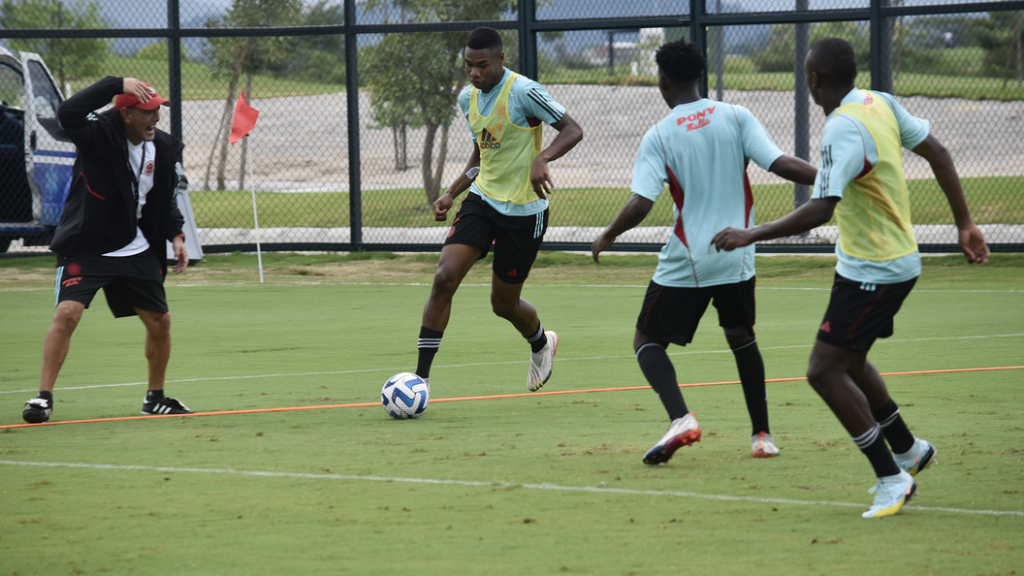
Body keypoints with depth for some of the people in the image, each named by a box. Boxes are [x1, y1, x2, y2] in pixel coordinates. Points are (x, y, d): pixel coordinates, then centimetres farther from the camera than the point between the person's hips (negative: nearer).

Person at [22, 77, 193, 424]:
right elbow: (68, 114, -39)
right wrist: (117, 84, -41)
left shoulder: (164, 148, -1)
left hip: (136, 251, 6)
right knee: (67, 312, -22)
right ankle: (43, 397, -15)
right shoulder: (99, 134, -18)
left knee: (160, 322, 9)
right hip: (85, 248, -6)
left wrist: (175, 235, 1)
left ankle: (156, 398, 29)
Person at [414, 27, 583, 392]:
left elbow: (573, 130, -18)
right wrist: (451, 194, 11)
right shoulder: (468, 98, 6)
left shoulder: (523, 91, -17)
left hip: (524, 211, -5)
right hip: (482, 199, 5)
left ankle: (541, 344, 43)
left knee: (503, 303, 7)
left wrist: (541, 159, -35)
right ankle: (421, 376, -12)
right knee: (444, 278, -15)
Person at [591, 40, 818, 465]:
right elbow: (781, 164, -10)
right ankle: (762, 434, 23)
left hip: (686, 264, -3)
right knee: (741, 337, 24)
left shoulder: (659, 136, -8)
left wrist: (607, 237, 2)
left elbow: (639, 205, -16)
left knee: (647, 341, 8)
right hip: (736, 259, 3)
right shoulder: (735, 117, -2)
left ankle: (680, 418, -17)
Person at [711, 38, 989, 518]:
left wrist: (751, 235, -28)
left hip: (874, 272, -10)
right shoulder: (880, 104, 3)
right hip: (896, 258, 10)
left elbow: (820, 210, -33)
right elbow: (937, 153, 10)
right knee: (847, 361, 24)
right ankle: (908, 450, 38)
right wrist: (964, 223, 17)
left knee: (824, 370, -8)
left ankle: (892, 478, -5)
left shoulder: (844, 130, -25)